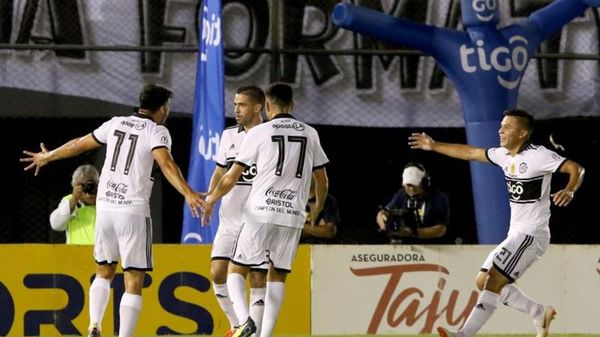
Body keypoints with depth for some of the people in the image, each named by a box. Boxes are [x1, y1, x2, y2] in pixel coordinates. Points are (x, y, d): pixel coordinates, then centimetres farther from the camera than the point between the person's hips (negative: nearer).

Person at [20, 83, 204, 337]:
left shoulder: (116, 124, 11)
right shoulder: (157, 132, -4)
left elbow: (79, 144, 21)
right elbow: (165, 163, -23)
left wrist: (47, 157, 37)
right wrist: (188, 194, -35)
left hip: (105, 206, 5)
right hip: (134, 211, -5)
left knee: (104, 271, 20)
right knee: (133, 282, -1)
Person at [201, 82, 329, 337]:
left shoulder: (259, 133, -1)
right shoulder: (309, 134, 10)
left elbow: (232, 176, 2)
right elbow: (322, 182, 17)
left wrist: (210, 200, 19)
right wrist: (317, 209, 36)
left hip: (260, 212, -3)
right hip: (293, 216, 3)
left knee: (236, 270, 7)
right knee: (277, 276, 13)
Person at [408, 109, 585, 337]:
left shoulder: (538, 156, -14)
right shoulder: (504, 155, 10)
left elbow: (576, 169, -18)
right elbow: (470, 153, 21)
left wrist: (569, 191, -38)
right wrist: (434, 146, 24)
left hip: (532, 234, -9)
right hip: (515, 234, 9)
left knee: (494, 279, -17)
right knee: (484, 281, 10)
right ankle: (540, 314, 17)